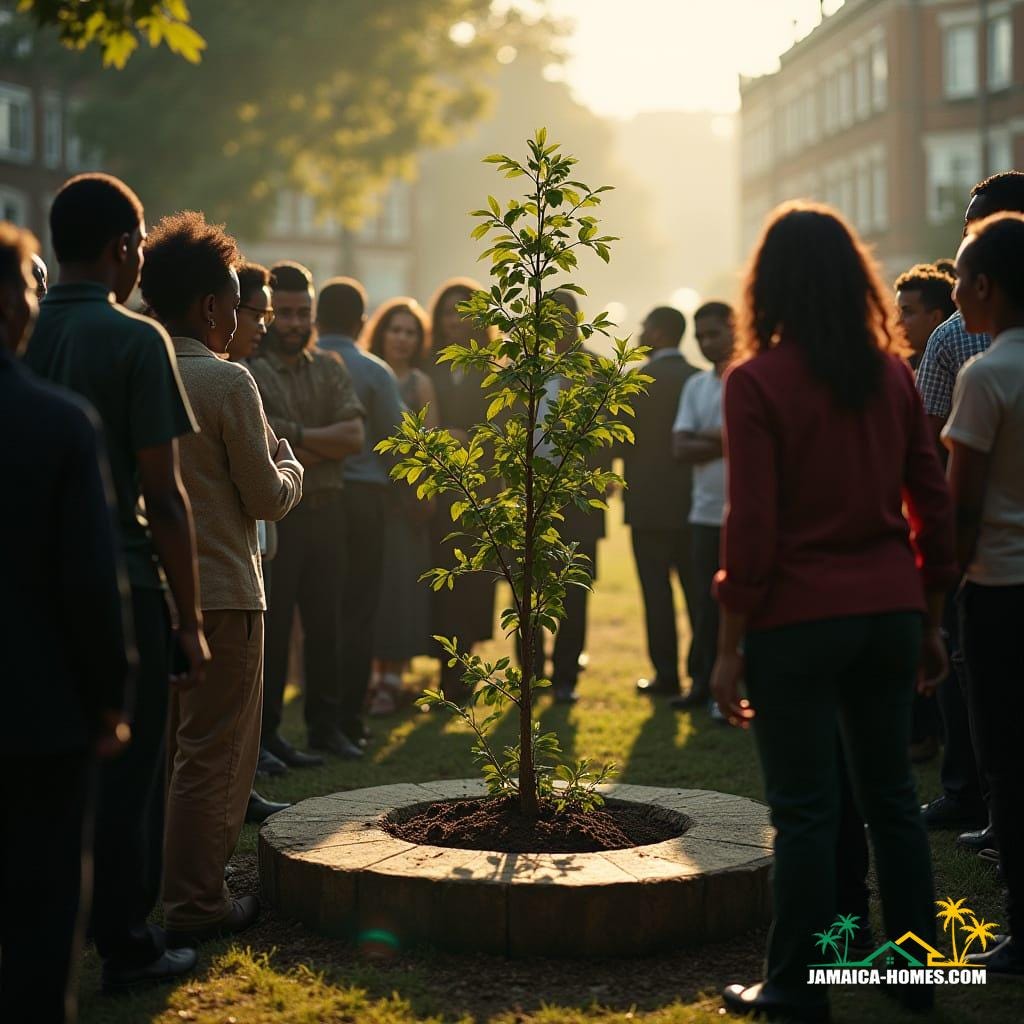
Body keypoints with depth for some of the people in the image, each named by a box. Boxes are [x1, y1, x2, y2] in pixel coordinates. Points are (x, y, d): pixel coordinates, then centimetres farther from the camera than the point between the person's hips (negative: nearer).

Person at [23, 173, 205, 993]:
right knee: (126, 772, 5)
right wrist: (190, 620, -8)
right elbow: (162, 496, -14)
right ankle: (127, 947, 13)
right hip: (120, 584, -5)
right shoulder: (135, 341, -12)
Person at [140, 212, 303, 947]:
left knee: (163, 745, 19)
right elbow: (266, 496, -12)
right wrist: (289, 465, 10)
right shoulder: (227, 382, -15)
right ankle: (196, 905, 6)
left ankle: (159, 879, 31)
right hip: (220, 590, -7)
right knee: (212, 753, 1)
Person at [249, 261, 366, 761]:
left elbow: (355, 436, -1)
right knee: (272, 626, 0)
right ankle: (266, 732, 8)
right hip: (273, 512, -5)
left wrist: (296, 436, -11)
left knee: (325, 621, 11)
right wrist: (323, 448, -8)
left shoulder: (329, 368, 11)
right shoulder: (248, 371, -7)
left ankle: (325, 724, 22)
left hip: (326, 510, 6)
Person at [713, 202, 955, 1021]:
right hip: (889, 610, 5)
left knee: (806, 809, 2)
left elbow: (752, 529, -12)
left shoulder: (757, 382, -10)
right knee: (891, 796, 15)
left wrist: (730, 646, -6)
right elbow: (933, 508, 7)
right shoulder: (893, 375, 4)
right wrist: (930, 625, 17)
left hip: (799, 617, -5)